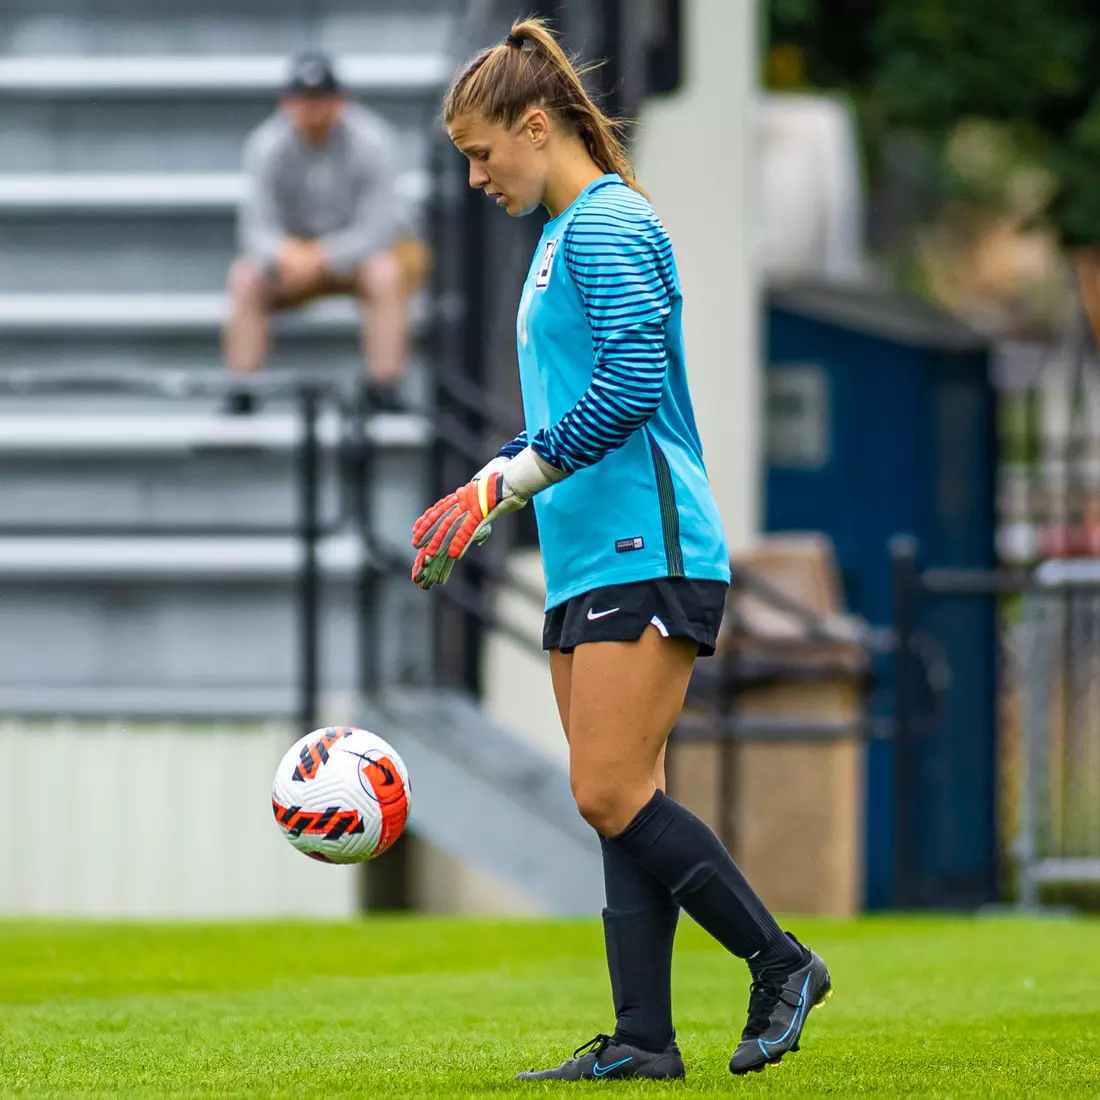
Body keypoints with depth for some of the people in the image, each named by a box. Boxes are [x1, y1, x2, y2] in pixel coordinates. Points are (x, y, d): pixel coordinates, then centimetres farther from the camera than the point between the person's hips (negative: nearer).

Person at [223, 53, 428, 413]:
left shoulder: (370, 139, -19)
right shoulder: (266, 145, -12)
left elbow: (378, 225, -23)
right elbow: (256, 226, -17)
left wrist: (323, 259, -36)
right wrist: (284, 254, -41)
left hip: (360, 251, -2)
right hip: (296, 247, 2)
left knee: (387, 274, -35)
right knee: (245, 279, -25)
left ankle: (385, 393, -34)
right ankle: (239, 398, -23)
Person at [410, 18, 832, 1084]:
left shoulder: (607, 225, -10)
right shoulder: (564, 236, 20)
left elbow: (632, 380, -21)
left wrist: (512, 478, -17)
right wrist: (483, 496, 18)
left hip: (646, 552, -10)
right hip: (590, 559, 10)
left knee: (613, 794, -13)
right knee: (619, 802, 5)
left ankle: (781, 964, -3)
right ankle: (643, 1041, 4)